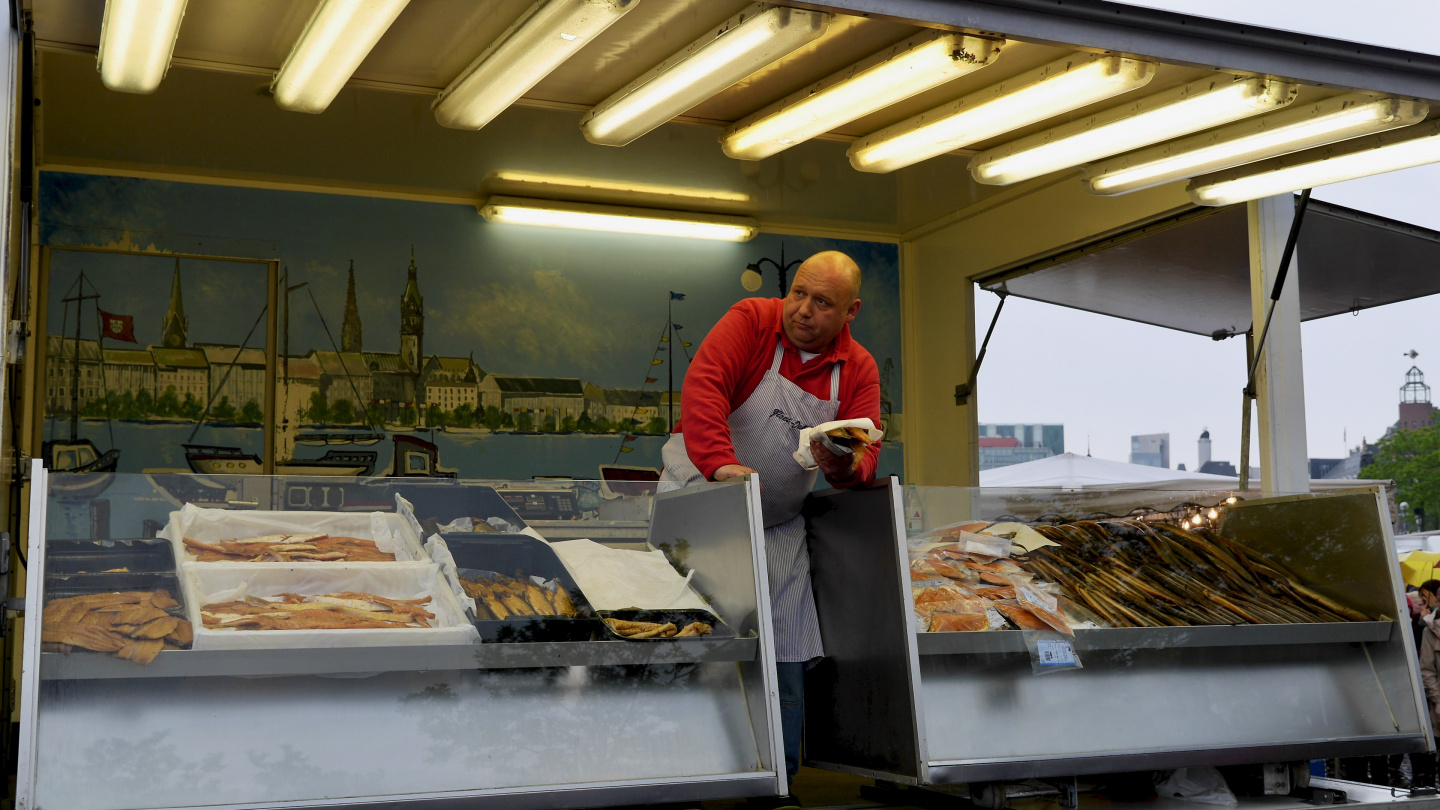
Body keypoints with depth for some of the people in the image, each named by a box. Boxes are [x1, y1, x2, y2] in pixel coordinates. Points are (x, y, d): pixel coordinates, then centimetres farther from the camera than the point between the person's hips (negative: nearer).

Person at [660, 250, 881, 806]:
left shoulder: (859, 370, -1)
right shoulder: (752, 320, -12)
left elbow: (866, 457, -8)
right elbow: (703, 385, -28)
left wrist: (842, 466, -33)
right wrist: (721, 462, -43)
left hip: (779, 521, 4)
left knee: (785, 661, 2)